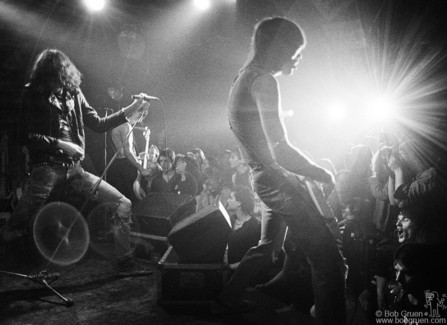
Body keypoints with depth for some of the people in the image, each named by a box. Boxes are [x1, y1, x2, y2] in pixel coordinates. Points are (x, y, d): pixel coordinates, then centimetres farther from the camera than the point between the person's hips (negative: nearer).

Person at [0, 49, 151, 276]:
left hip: (74, 169, 4)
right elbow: (26, 135, -8)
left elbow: (98, 125, 14)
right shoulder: (34, 96, -1)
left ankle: (125, 263, 6)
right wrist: (60, 144, -16)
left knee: (123, 203, -3)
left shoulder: (74, 94, 10)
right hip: (47, 169, -4)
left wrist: (130, 110, 7)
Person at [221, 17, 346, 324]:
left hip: (266, 179, 11)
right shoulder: (263, 81, -18)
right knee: (330, 261, -10)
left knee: (268, 244, 29)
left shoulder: (244, 79, 13)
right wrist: (322, 174, -12)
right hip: (279, 181, -11)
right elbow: (280, 150, -26)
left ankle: (231, 294, 44)